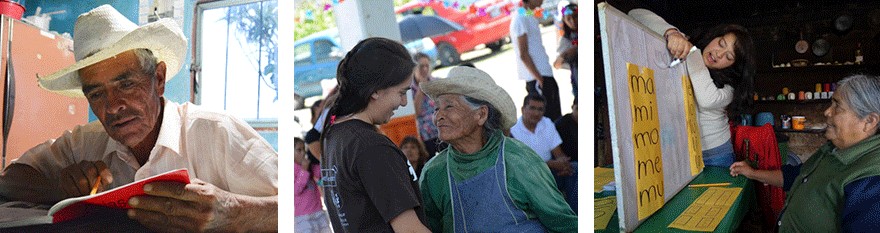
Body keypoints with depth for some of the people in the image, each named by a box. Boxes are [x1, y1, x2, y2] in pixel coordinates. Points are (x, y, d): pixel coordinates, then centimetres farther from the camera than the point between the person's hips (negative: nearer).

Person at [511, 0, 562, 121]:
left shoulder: (530, 17, 17)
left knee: (556, 117, 11)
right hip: (537, 79, -10)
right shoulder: (521, 19, -13)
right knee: (546, 118, -9)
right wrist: (539, 79, -17)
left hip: (545, 75, 10)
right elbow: (523, 54, -17)